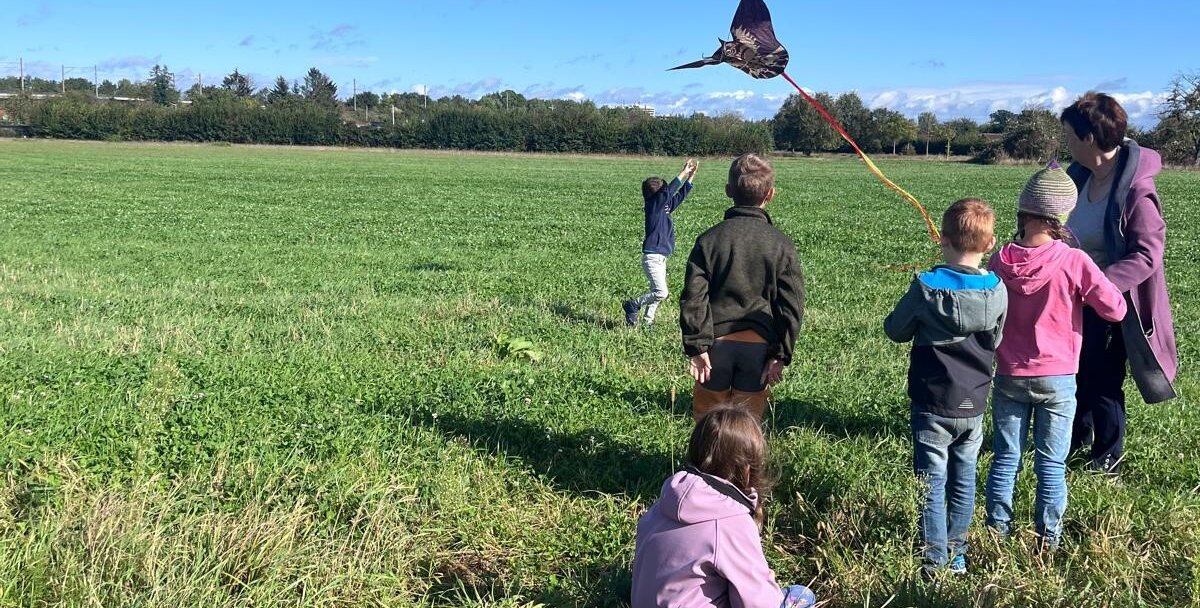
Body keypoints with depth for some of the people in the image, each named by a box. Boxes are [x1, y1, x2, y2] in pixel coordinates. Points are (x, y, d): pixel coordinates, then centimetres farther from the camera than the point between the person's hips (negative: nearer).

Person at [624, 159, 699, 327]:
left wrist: (691, 176, 13)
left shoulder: (665, 207, 12)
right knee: (661, 293, -15)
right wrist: (683, 173, -19)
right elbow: (668, 191, -23)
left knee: (657, 293, 14)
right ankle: (632, 305, 1)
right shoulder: (653, 205, -11)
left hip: (661, 258, 9)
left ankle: (647, 320, 23)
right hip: (652, 257, -9)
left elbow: (680, 195, 20)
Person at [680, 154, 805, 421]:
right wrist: (781, 355, 0)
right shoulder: (782, 245, -1)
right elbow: (792, 305, -3)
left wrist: (696, 346, -6)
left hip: (717, 342, 0)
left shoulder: (709, 239, -2)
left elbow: (693, 297, -7)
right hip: (759, 346, 0)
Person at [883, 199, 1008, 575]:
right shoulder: (997, 291, -8)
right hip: (974, 406, 4)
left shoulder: (926, 287, -16)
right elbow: (995, 342, 8)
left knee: (932, 483, 5)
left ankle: (935, 562, 8)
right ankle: (957, 556, 28)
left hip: (932, 405, -3)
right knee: (963, 480, 17)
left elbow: (895, 331, -2)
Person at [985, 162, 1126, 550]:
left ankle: (997, 529, 20)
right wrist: (1087, 291, 7)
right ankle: (1047, 538, 16)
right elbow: (1116, 310, -9)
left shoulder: (1002, 261, -8)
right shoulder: (1074, 263, -16)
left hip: (1009, 376, 2)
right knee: (1051, 463, 9)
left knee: (1006, 457, 13)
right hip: (1057, 380, -2)